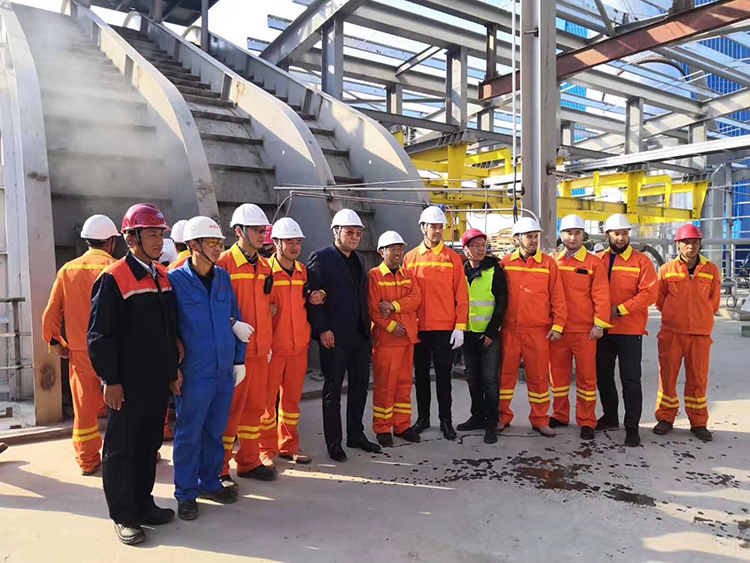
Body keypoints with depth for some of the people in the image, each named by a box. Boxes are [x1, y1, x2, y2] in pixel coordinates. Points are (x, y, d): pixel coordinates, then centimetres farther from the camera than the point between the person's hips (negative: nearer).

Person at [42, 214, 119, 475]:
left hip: (80, 352, 4)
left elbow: (51, 311, 4)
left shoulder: (67, 270, 4)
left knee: (84, 407, 13)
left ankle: (87, 460, 23)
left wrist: (55, 341, 13)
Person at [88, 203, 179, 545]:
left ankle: (143, 504, 31)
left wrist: (172, 370, 14)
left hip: (157, 380, 7)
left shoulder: (163, 276, 8)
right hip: (127, 383, -7)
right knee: (121, 447, 7)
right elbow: (100, 335, -13)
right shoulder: (114, 279, -13)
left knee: (150, 444, 16)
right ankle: (124, 516, 21)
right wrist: (110, 381, -14)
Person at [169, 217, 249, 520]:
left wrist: (239, 359, 9)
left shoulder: (223, 277, 7)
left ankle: (210, 482, 33)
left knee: (215, 430, 16)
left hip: (224, 370, 5)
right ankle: (186, 493, 23)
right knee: (188, 433, 7)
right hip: (193, 373, -4)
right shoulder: (175, 279, -7)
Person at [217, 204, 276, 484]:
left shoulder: (264, 266, 13)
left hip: (260, 349, 7)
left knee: (255, 407, 14)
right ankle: (219, 469, 16)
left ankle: (249, 462, 28)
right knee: (231, 408, 1)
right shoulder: (224, 263, -10)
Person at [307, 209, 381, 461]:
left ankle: (355, 434, 28)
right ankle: (333, 441, 15)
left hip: (360, 334, 7)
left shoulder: (358, 259, 15)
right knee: (333, 389, 4)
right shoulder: (321, 258, -7)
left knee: (360, 385, 13)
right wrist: (322, 329, -17)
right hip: (334, 336, -7)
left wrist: (367, 325, 11)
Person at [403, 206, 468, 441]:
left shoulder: (453, 258, 1)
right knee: (421, 373, 11)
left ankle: (446, 419, 18)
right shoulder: (410, 258, 4)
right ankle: (423, 417, 25)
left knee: (443, 374, 5)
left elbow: (461, 295, -1)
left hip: (445, 328, -1)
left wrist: (460, 326, -7)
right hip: (419, 327, 2)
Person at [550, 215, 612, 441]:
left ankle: (587, 422, 14)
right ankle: (560, 415, 25)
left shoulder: (593, 263, -1)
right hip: (557, 329, 3)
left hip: (584, 330, -2)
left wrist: (599, 324, -10)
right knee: (558, 373, 10)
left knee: (586, 375, 4)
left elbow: (601, 296, -4)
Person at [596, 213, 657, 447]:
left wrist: (620, 309, -16)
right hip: (603, 330, 4)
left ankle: (632, 426, 12)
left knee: (630, 380, 0)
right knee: (603, 376, 14)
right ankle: (610, 417, 31)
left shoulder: (641, 261, -3)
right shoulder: (598, 260, 6)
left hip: (630, 330, -4)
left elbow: (649, 294, -11)